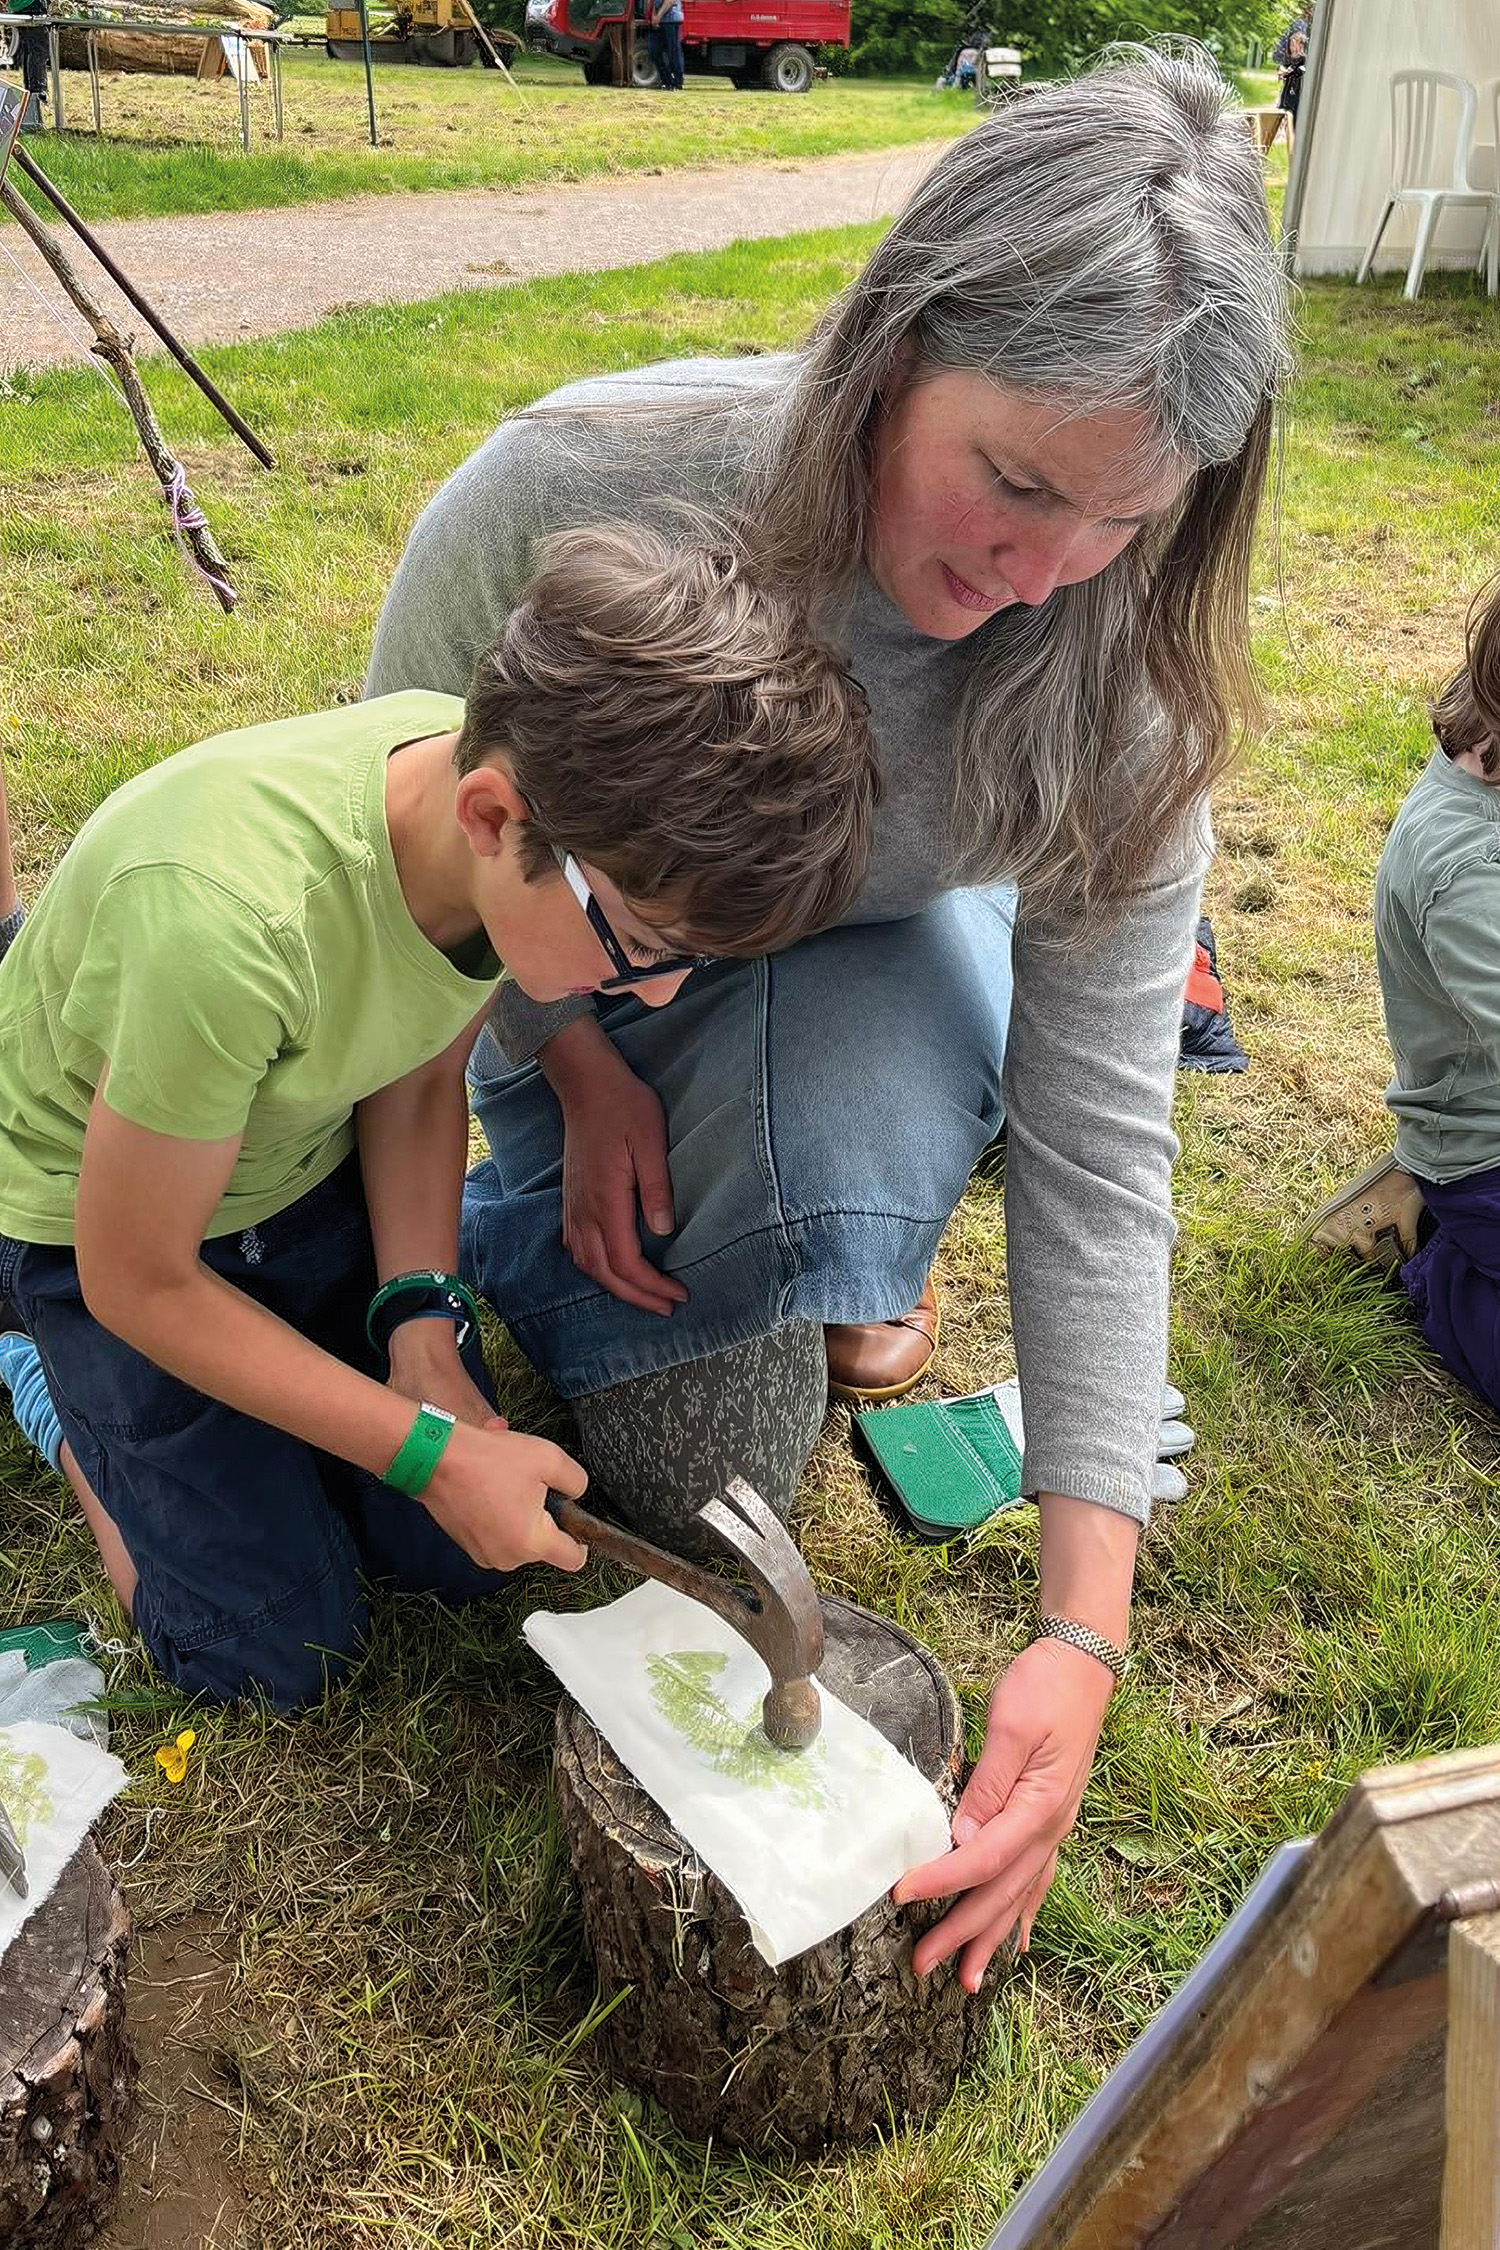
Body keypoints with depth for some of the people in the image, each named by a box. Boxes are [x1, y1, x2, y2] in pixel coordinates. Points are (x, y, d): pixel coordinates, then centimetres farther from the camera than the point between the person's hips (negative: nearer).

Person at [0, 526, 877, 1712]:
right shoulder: (229, 914, -43)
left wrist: (422, 1321, -17)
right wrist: (431, 1451, -23)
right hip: (95, 1203, -4)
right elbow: (138, 1281, -26)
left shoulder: (524, 786, -24)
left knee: (463, 1555, 5)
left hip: (305, 1161, 5)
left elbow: (421, 1078, -5)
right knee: (284, 1650, 1)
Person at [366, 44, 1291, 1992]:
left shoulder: (1119, 686, -30)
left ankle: (829, 1254, 4)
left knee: (864, 1150, -35)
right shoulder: (581, 483, -35)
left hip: (869, 957, 1)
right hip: (569, 982, 0)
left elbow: (1101, 1140, -29)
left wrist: (1086, 1633, -31)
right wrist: (575, 1062, -22)